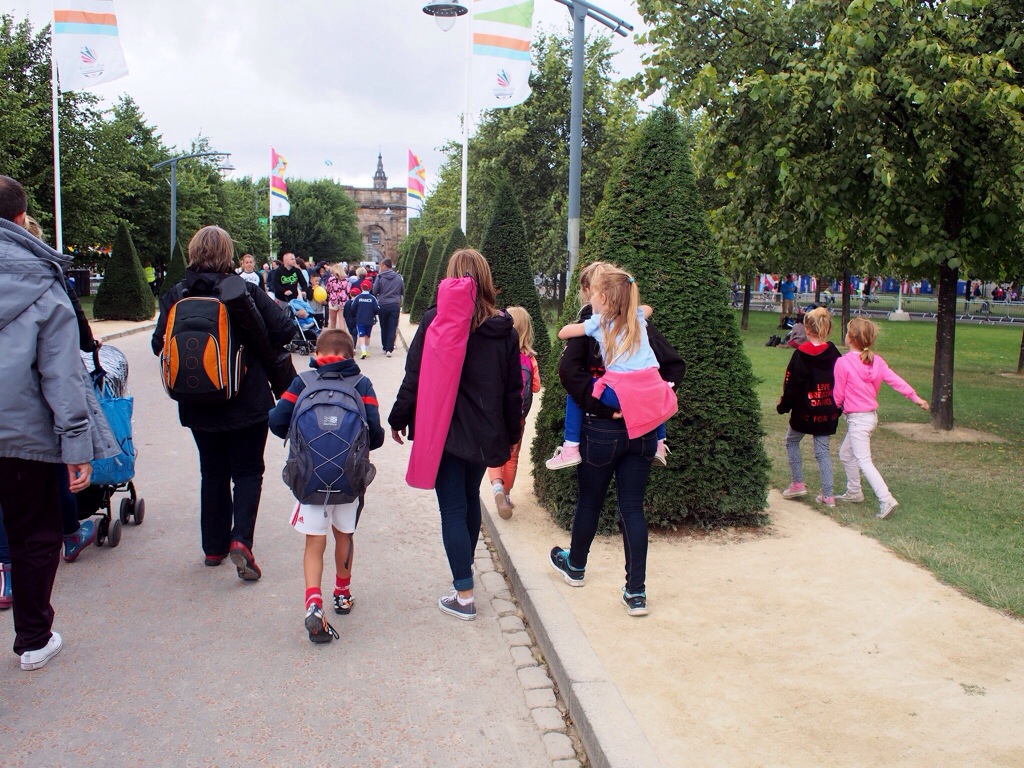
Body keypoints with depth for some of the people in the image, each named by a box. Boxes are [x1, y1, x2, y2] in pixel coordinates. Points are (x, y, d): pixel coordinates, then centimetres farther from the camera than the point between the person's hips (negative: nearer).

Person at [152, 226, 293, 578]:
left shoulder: (175, 296, -5)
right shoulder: (245, 291, -12)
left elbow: (159, 345, -2)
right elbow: (283, 330, -13)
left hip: (198, 405, 3)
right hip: (247, 402, -3)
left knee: (212, 473, 17)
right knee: (247, 470, 8)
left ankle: (214, 547, 22)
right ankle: (241, 539, -10)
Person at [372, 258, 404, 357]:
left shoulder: (380, 277, -5)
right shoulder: (398, 277, 3)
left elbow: (374, 292, -2)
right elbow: (403, 291, 13)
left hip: (383, 305, -1)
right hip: (395, 305, 1)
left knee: (384, 328, 12)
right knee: (392, 328, 0)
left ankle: (385, 348, 18)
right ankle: (389, 349, -9)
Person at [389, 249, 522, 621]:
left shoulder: (436, 320, -11)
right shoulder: (504, 328, 1)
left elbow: (415, 376, -9)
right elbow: (513, 388, 5)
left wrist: (399, 419, 2)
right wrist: (511, 431, 15)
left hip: (445, 430, -4)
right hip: (486, 432, 5)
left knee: (453, 509, 0)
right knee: (471, 499, 23)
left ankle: (464, 595, 1)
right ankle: (467, 565, 41)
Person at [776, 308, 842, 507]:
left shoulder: (801, 354, -14)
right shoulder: (833, 353, 0)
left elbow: (792, 384, -11)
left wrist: (783, 406, 2)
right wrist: (837, 406, 19)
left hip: (805, 410, -4)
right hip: (828, 412, 4)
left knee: (792, 441, 19)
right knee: (822, 450, 10)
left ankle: (797, 483, 17)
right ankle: (828, 495, 8)